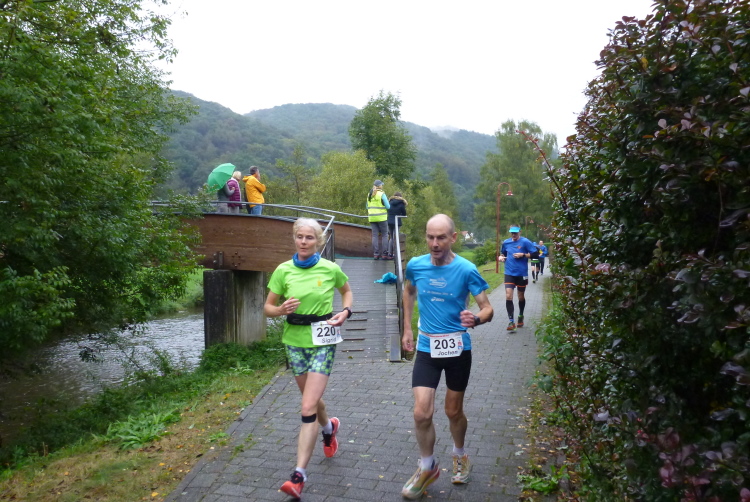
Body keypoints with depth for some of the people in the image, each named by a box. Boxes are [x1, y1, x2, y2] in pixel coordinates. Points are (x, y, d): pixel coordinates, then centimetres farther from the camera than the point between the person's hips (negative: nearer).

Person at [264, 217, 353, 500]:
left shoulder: (331, 269, -8)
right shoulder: (283, 271, -5)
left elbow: (346, 290, 13)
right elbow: (268, 307, 2)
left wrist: (346, 312, -5)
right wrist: (282, 310, -20)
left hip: (322, 342, -3)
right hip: (295, 341, 3)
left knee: (308, 408, -10)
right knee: (312, 399, 21)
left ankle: (299, 475, -4)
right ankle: (329, 427, 55)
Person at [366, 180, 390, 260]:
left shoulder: (369, 194, 8)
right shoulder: (382, 194, -10)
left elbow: (367, 207, 15)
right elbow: (388, 206, -9)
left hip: (372, 218, 5)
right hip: (381, 217, -5)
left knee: (375, 235, 6)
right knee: (384, 235, 4)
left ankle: (375, 254, 3)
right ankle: (384, 253, 2)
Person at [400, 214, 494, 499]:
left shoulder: (466, 270, -15)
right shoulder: (415, 265, -7)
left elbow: (488, 309, -13)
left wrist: (476, 320, -36)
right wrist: (407, 329, 13)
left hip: (458, 349, -1)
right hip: (426, 348, 2)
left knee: (453, 411, 14)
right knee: (422, 413, -6)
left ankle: (460, 457, 44)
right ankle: (427, 468, 20)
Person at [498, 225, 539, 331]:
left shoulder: (525, 242, -8)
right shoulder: (506, 242, 4)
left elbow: (535, 254, -9)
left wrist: (523, 255, -18)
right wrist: (501, 257, 0)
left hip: (522, 274, -2)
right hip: (509, 273, 2)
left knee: (521, 297, 14)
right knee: (508, 296, -12)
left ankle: (521, 317, 38)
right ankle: (511, 321, -8)